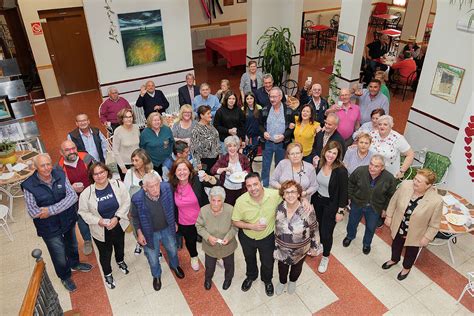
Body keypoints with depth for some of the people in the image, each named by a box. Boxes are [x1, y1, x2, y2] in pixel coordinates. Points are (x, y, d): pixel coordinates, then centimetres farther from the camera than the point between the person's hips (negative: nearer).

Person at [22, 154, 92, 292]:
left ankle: (74, 264, 59)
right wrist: (61, 207, -21)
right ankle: (65, 277, 45)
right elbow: (33, 212, -22)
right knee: (59, 255, 15)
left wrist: (51, 210, -29)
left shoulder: (60, 175, -15)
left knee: (72, 244, 28)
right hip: (50, 228, -3)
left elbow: (73, 196, -20)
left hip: (69, 220, 3)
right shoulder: (29, 186, -21)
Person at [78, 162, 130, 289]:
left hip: (119, 225, 2)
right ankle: (107, 274, 47)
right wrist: (98, 220, -23)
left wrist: (117, 217, -21)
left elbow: (126, 202, -12)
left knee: (120, 246, 29)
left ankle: (120, 261, 63)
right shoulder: (87, 193, -20)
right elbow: (83, 212, -9)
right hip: (100, 230, -2)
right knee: (105, 253, 17)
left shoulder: (118, 185, -19)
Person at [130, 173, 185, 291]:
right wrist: (139, 233, -8)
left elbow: (172, 206, -6)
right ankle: (156, 275, 54)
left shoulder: (167, 188, -27)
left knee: (173, 250, 27)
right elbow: (135, 217, -10)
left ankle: (175, 266, 61)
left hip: (167, 229, 2)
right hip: (150, 233, -2)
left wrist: (174, 222, 2)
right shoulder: (137, 199, -32)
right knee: (153, 258, 21)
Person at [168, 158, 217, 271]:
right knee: (190, 241, 27)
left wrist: (209, 179, -52)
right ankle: (194, 257, 60)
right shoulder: (171, 186, -17)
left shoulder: (197, 180, -24)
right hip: (184, 223, 2)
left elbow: (217, 184, -30)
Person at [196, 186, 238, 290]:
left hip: (227, 245, 0)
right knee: (209, 265, 27)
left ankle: (228, 278, 62)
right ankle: (208, 278, 62)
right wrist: (208, 237, -25)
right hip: (210, 246, 0)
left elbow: (234, 226, -13)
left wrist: (228, 237, -28)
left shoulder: (230, 210, -29)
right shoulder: (203, 210, -26)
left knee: (228, 264, 28)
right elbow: (199, 226, -10)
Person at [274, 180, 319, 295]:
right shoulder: (279, 208, -19)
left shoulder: (307, 210, -28)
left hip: (300, 250, -1)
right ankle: (282, 282, 60)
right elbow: (276, 230, -5)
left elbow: (313, 230, -13)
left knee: (297, 267, 28)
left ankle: (293, 281, 61)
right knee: (282, 267, 27)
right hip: (282, 249, 2)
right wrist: (275, 247, 4)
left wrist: (314, 247, -2)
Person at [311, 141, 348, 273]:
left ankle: (325, 257, 31)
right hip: (317, 200, 4)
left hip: (331, 204, -4)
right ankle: (322, 246, 51)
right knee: (320, 226, 23)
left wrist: (340, 211, -13)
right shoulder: (319, 164, -10)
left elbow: (343, 192, -16)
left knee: (326, 232, 5)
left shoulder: (341, 171, -24)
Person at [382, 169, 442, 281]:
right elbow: (394, 200, -5)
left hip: (414, 234, -3)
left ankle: (406, 268, 57)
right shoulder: (405, 185, -23)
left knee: (411, 252, 27)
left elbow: (434, 224, -16)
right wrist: (389, 216, 1)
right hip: (397, 227, 3)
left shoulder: (436, 201, -31)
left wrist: (427, 238, -9)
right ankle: (394, 260, 62)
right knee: (396, 245, 31)